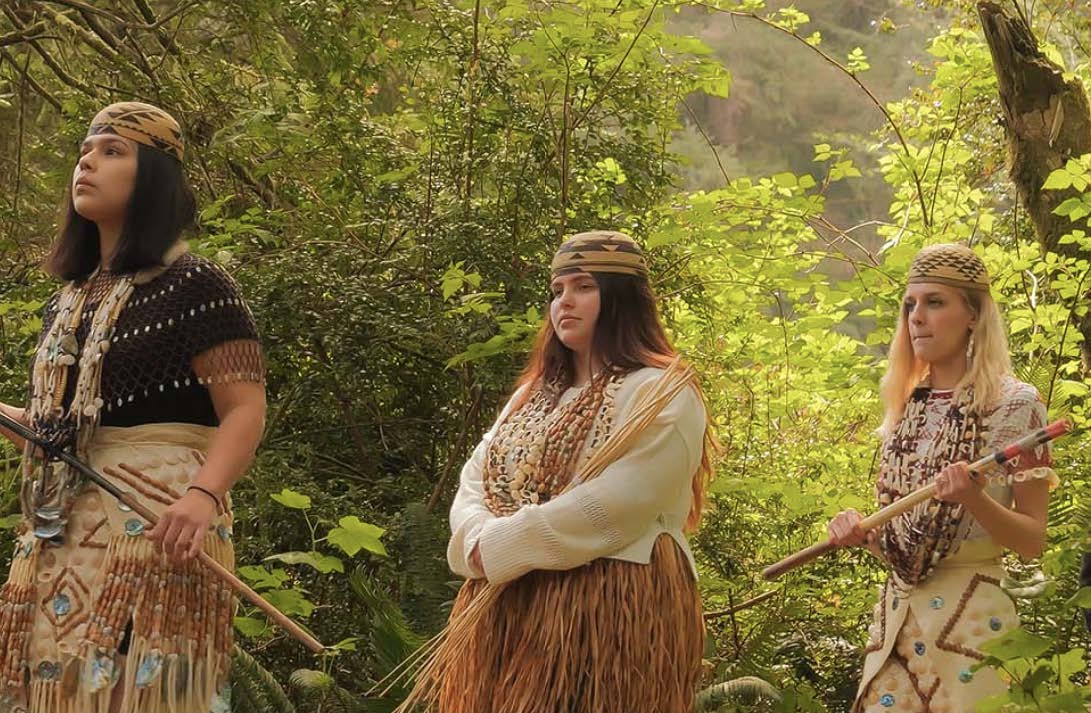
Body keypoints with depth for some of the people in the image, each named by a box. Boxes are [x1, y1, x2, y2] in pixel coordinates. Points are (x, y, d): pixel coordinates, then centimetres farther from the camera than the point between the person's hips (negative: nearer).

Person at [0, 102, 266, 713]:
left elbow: (246, 410, -16)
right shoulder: (71, 299, 15)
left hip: (155, 523, -8)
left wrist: (205, 493, -31)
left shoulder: (194, 285, -8)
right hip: (64, 530, 8)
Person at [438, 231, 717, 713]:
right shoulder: (534, 393, 20)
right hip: (507, 610, 7)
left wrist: (501, 547, -13)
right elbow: (474, 483, 13)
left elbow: (613, 509, -18)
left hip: (611, 612, -7)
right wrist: (479, 539, -10)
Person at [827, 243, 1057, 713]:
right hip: (896, 615, 6)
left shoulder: (1014, 404, -8)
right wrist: (859, 532, -4)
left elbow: (1033, 541, -8)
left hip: (971, 616, -5)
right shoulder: (906, 406, 9)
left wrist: (974, 499, -24)